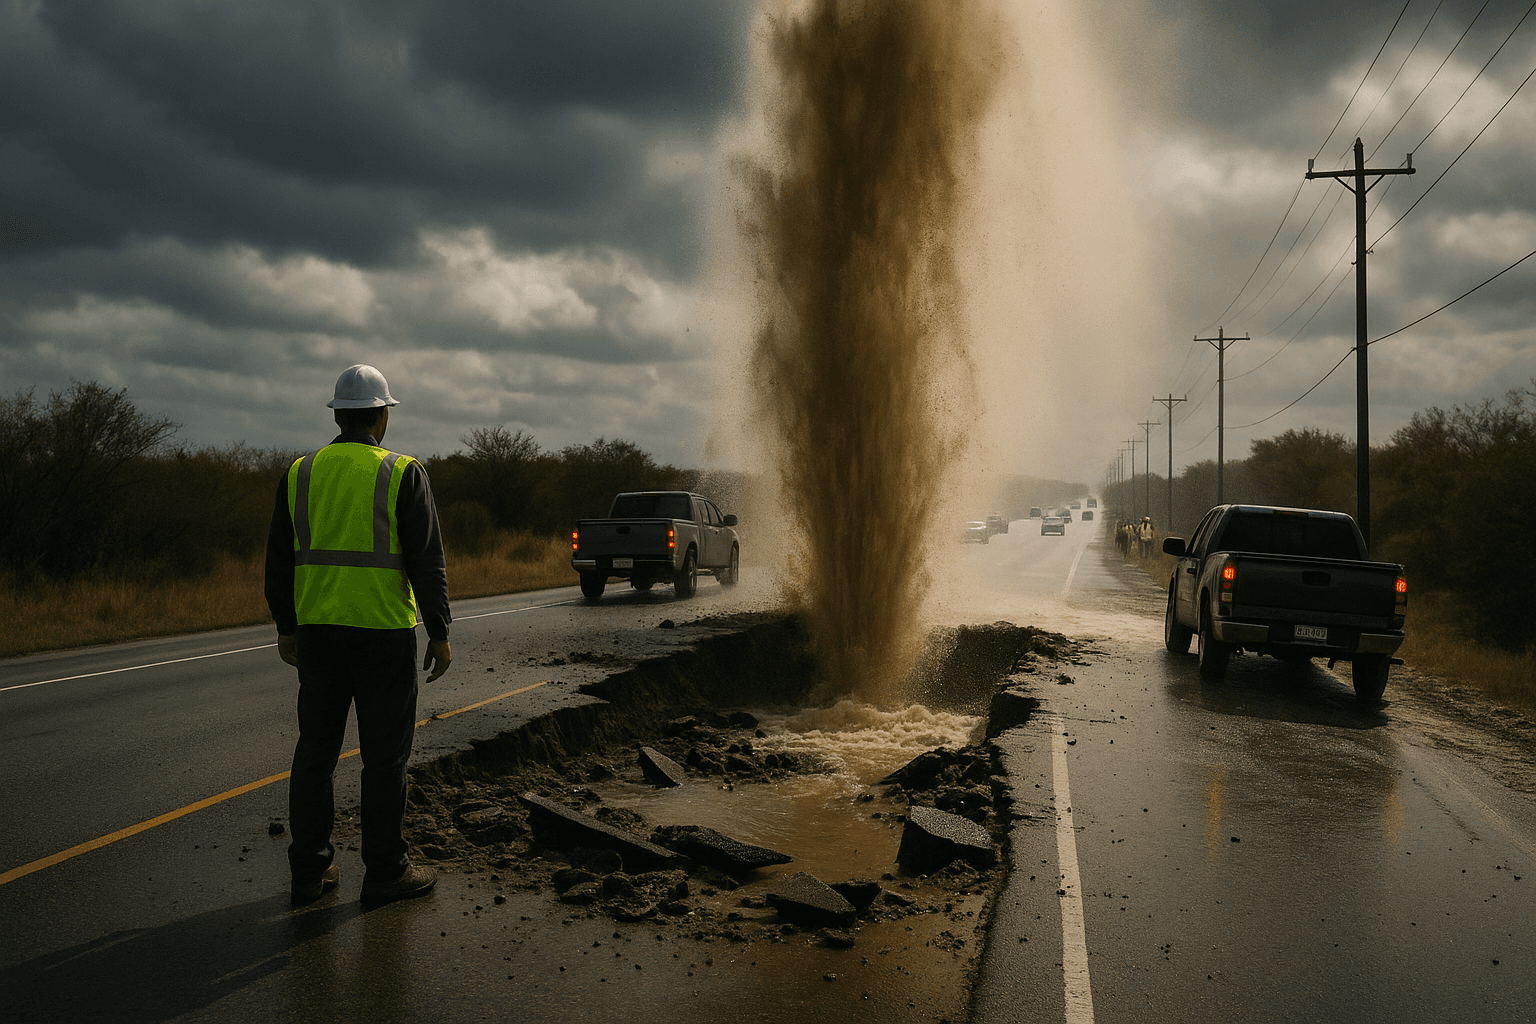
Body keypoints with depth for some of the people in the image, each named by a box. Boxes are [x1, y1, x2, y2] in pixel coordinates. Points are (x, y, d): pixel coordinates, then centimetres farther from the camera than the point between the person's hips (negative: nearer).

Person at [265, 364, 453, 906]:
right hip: (384, 632, -4)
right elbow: (427, 561, -9)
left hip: (317, 631, 4)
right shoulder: (402, 474, -7)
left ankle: (310, 869, 17)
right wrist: (440, 634, -2)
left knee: (315, 750, 11)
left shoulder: (300, 473, 6)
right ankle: (386, 871, 9)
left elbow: (279, 560, 9)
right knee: (385, 755, 3)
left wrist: (286, 628, 18)